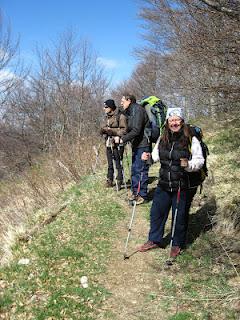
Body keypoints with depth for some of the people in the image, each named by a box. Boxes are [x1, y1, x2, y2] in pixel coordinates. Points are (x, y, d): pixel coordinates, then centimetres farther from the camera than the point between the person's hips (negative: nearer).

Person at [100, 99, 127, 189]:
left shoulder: (120, 116, -10)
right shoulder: (107, 117, 14)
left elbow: (124, 130, -14)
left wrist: (112, 131, -21)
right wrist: (103, 130, -2)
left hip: (117, 143, -7)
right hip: (108, 143, 7)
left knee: (118, 163, -3)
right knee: (110, 163, 14)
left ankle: (119, 181, 7)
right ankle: (109, 180, 24)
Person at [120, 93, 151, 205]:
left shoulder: (138, 110, -15)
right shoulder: (130, 112, 16)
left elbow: (136, 130, -23)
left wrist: (123, 139, -17)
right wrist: (122, 137, 6)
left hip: (142, 145, -10)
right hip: (136, 145, 10)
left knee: (141, 170, -5)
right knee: (134, 169, 15)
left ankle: (142, 195, 3)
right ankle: (135, 191, 26)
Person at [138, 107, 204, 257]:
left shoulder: (191, 140, -12)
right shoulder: (163, 138, 4)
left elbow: (199, 161, -11)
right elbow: (158, 156, 18)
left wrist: (188, 165, -30)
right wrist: (149, 157, -3)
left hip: (184, 187, -5)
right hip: (164, 184, 5)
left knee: (180, 216, 9)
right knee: (156, 212, 14)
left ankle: (177, 244, 31)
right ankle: (154, 240, 34)